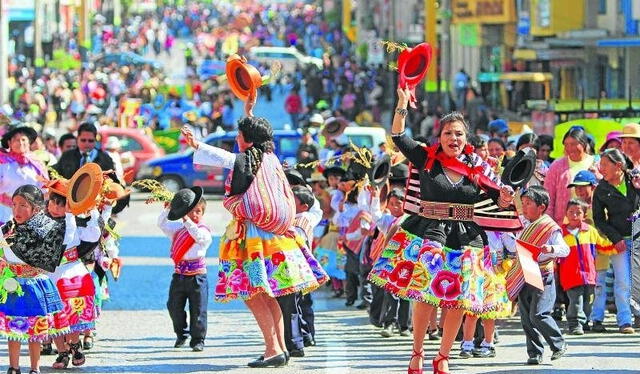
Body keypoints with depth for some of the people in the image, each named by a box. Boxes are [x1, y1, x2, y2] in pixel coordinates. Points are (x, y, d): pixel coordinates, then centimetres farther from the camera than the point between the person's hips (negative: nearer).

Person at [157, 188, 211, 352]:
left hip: (197, 276, -4)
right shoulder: (178, 228, 10)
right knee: (174, 307, 10)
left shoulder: (204, 231, -5)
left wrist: (187, 221, -31)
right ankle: (181, 334, 30)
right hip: (179, 275, 4)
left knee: (198, 310, -1)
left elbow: (198, 235, -25)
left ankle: (198, 339, 9)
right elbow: (162, 224, 5)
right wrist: (167, 209, -10)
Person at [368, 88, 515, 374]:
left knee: (458, 300, 2)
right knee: (425, 295, -6)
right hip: (428, 235, -2)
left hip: (465, 239, 2)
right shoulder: (427, 159, 2)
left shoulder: (477, 168, 5)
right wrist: (402, 104, -10)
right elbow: (398, 137, -1)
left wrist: (506, 198, -14)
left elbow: (500, 201, 9)